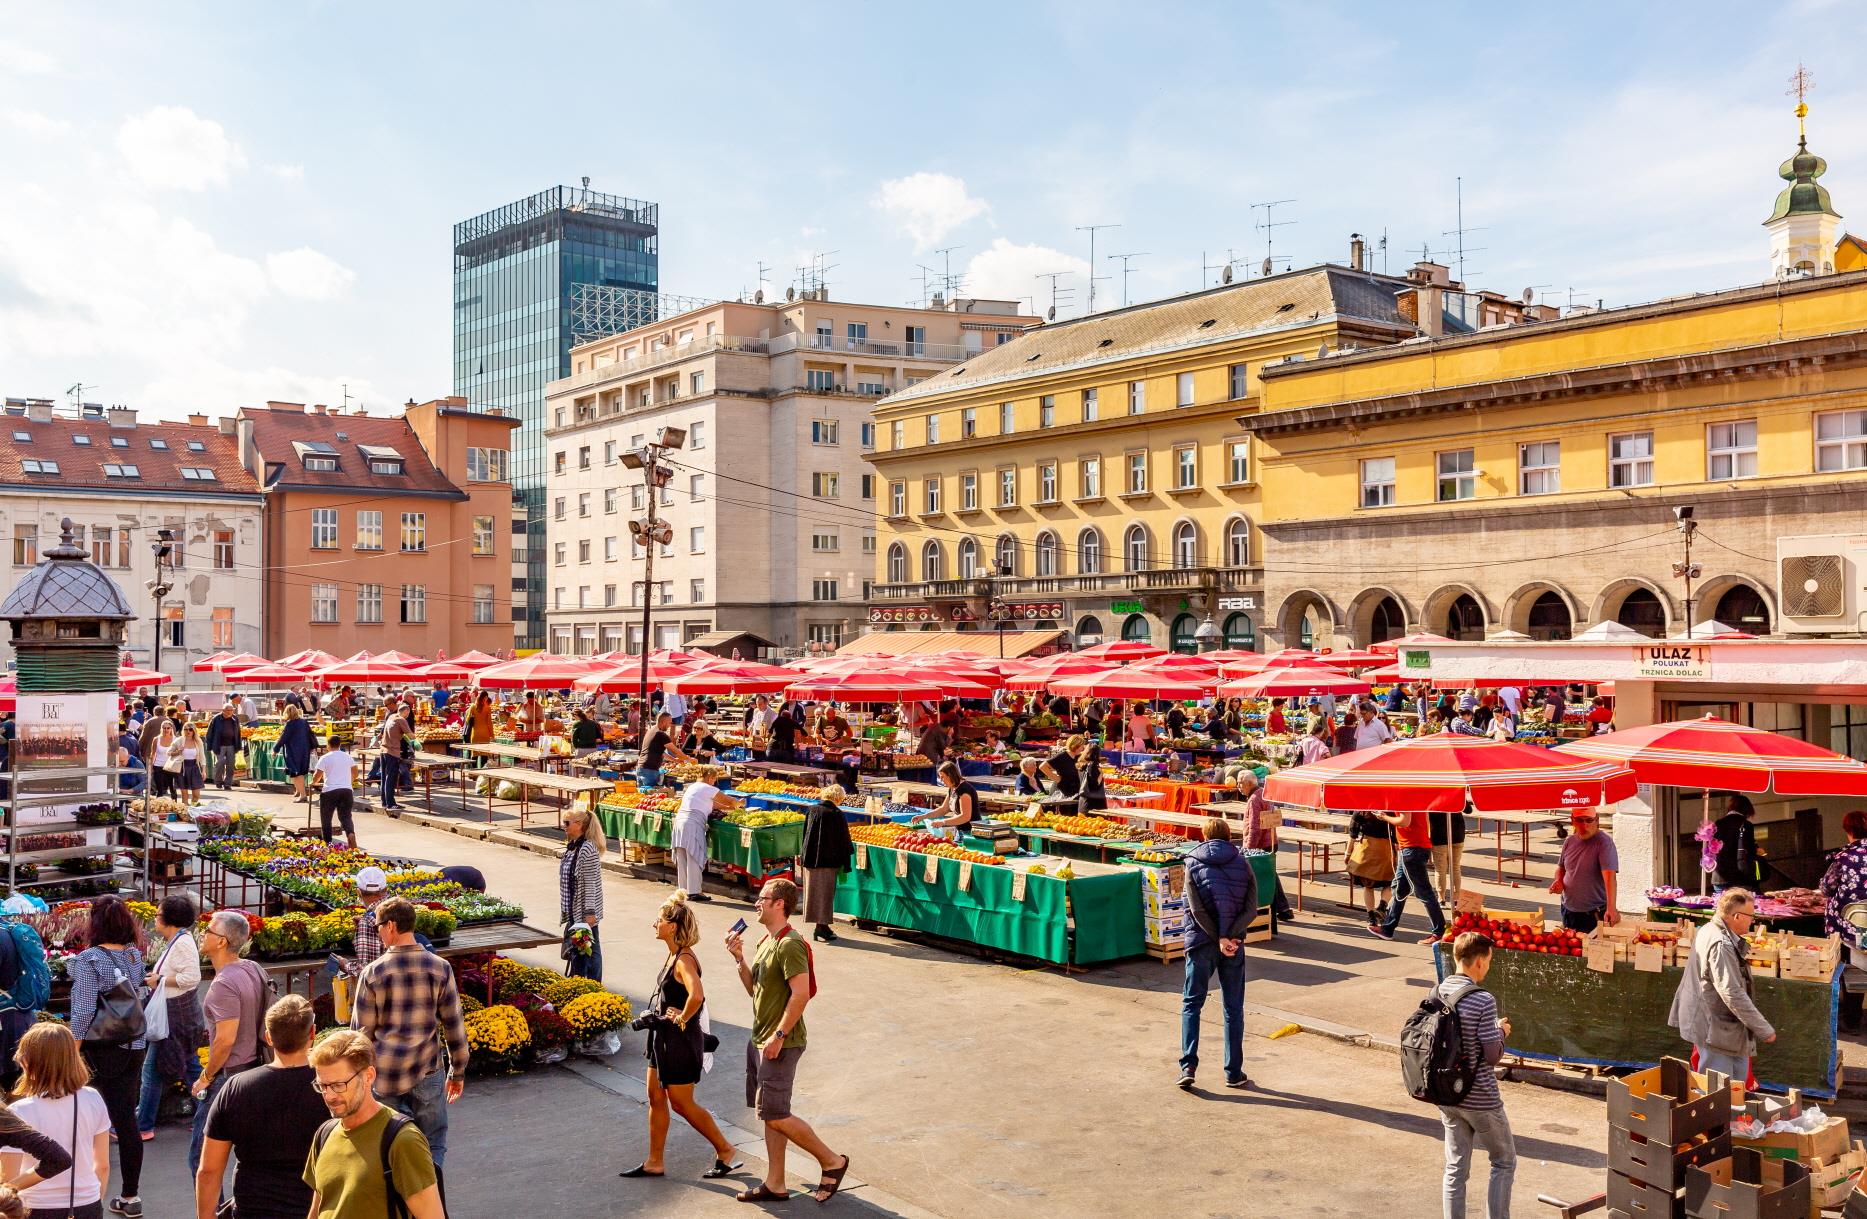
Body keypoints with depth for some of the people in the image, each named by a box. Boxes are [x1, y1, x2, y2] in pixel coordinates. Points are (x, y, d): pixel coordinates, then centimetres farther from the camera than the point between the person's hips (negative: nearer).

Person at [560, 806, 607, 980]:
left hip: (585, 912, -10)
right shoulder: (572, 846, 9)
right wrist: (566, 909, 20)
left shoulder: (588, 849, -19)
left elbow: (590, 883, -20)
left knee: (590, 947, 0)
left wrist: (590, 912, -20)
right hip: (573, 909, 10)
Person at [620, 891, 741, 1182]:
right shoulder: (674, 955, 6)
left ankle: (724, 1150, 17)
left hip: (680, 1039, -10)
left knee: (682, 1104, 2)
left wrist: (682, 1019, -25)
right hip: (663, 1037, 10)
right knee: (656, 1098, 14)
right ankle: (655, 1162, 24)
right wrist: (659, 1011, 12)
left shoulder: (684, 960, -23)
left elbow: (696, 996, -40)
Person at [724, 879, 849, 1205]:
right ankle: (775, 1184, 20)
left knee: (773, 1115, -8)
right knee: (770, 1114, 12)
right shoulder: (766, 942, 12)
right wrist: (739, 958, 5)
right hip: (760, 1040, 10)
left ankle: (832, 1161, 6)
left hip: (781, 1043, -10)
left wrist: (778, 1036, -23)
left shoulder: (789, 945, -19)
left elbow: (801, 994, -25)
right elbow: (754, 990, 17)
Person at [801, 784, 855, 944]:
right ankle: (822, 926, 2)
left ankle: (822, 926, 20)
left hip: (810, 859, 5)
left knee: (813, 891, 12)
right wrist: (845, 863, -2)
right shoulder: (837, 814, -12)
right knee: (826, 893, 3)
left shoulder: (812, 810, 4)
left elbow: (805, 834, 11)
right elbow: (844, 840, -9)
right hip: (828, 861, -5)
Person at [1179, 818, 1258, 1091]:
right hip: (1234, 944, 1)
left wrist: (1220, 939, -11)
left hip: (1201, 942, -1)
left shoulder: (1194, 863, 0)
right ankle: (1234, 1073, 12)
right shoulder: (1242, 864, 5)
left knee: (1191, 1004, 8)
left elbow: (1197, 909, -11)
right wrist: (1230, 936, -13)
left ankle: (1188, 1066, -4)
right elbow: (1251, 909, -7)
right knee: (1233, 1008, 10)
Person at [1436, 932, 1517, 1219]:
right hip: (1481, 1100, -6)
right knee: (1504, 1163, 15)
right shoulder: (1483, 1000, -21)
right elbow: (1492, 1056, -18)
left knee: (1455, 1168, 13)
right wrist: (1501, 1031, 2)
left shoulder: (1436, 994, -1)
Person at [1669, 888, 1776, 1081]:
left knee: (1739, 1075, 18)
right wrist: (1764, 1030, -22)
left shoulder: (1708, 931, 7)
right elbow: (1732, 994, -28)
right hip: (1716, 1028, -11)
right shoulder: (1721, 945, -26)